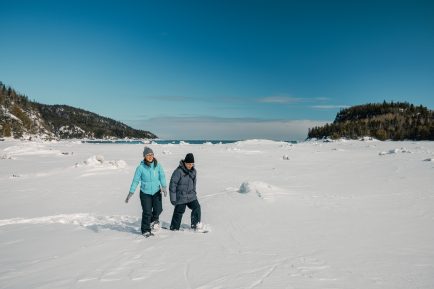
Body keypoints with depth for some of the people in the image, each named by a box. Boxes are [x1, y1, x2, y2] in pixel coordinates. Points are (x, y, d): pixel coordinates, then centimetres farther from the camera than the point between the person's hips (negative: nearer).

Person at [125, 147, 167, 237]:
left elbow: (162, 176, -7)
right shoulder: (141, 167, -10)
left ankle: (154, 220, 26)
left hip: (156, 191, 2)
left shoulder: (158, 165, -5)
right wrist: (130, 193, -7)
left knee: (158, 209, -8)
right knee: (147, 212, -2)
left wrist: (164, 187, -23)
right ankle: (146, 231, 18)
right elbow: (135, 181, -6)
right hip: (145, 192, -2)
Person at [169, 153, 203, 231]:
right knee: (179, 212, 2)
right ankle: (174, 228, 20)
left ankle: (195, 225, 14)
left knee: (196, 207, -2)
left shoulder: (193, 171, 2)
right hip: (180, 197, -5)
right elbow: (172, 185, -15)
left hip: (191, 196, 6)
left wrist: (194, 192, 20)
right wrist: (173, 198, -13)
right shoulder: (178, 171, -18)